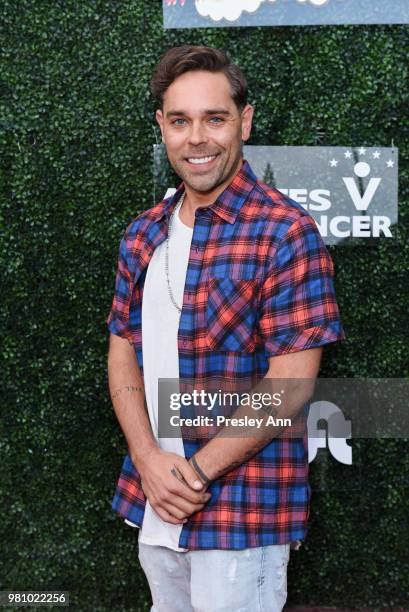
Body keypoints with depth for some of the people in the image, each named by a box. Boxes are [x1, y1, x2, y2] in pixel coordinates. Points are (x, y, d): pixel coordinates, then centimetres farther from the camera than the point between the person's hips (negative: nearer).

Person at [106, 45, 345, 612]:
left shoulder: (287, 233, -14)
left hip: (244, 505, -6)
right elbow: (122, 352, 8)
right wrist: (149, 460, -7)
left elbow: (289, 386, -17)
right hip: (152, 500, 6)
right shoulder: (143, 235, 6)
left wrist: (198, 471, -14)